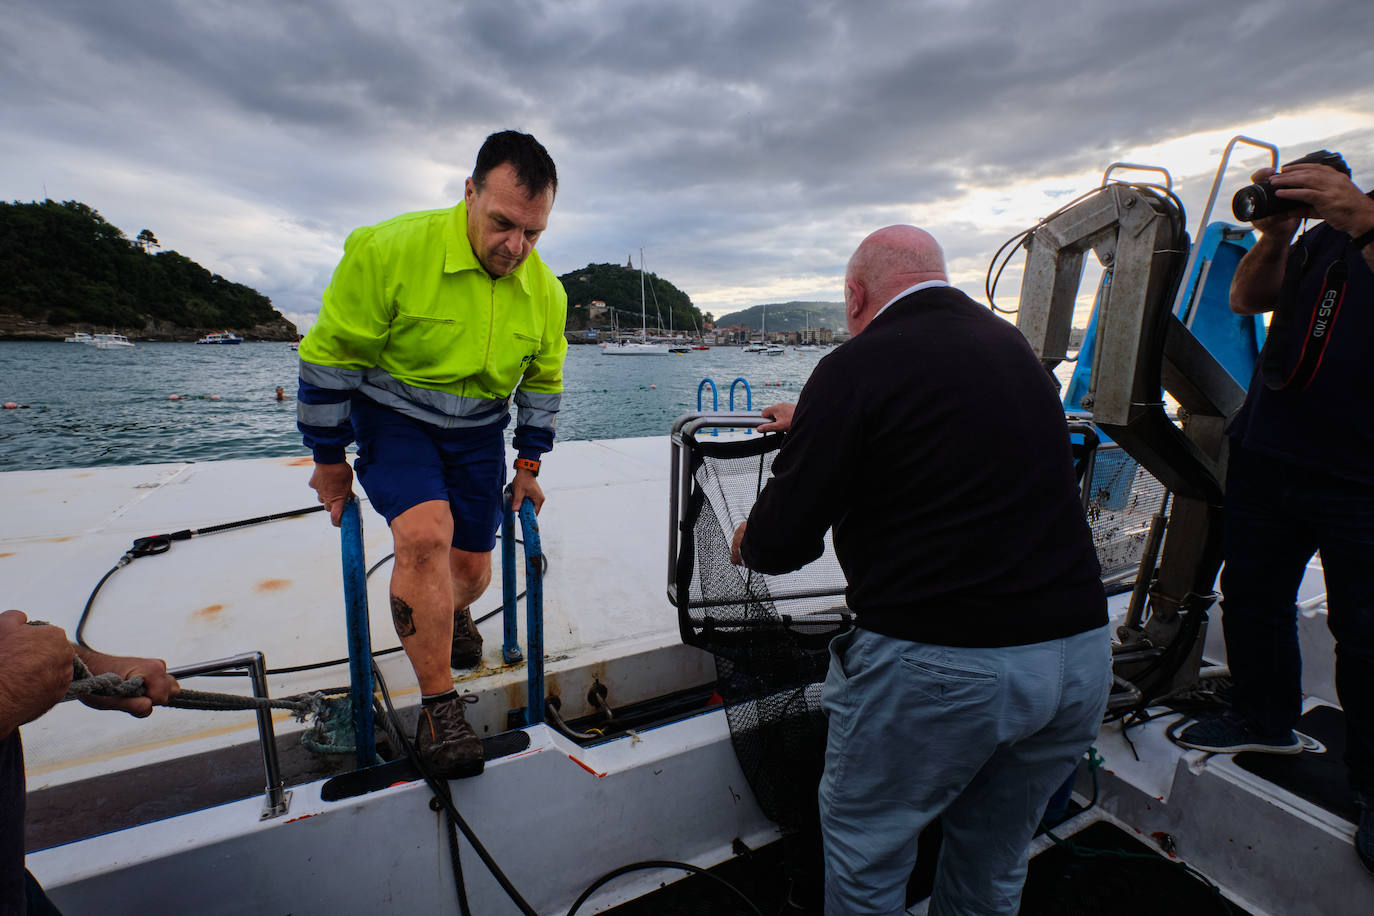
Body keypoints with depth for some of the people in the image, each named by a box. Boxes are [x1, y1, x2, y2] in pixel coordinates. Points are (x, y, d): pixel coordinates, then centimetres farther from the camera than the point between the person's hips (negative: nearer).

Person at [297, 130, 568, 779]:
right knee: (426, 533, -29)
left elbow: (542, 383, 6)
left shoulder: (546, 291, -8)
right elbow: (329, 357, -14)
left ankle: (454, 616, 48)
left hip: (478, 432, 4)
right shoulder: (390, 250, -23)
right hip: (392, 418, -3)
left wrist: (528, 464, 7)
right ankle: (438, 707, -11)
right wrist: (330, 461, -7)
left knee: (471, 571, 7)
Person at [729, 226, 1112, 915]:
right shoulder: (1010, 344, 11)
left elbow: (777, 546, -12)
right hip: (1082, 652, 8)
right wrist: (812, 423, 39)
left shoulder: (856, 366, -12)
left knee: (864, 850, 18)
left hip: (939, 666, -7)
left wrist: (747, 542, 12)